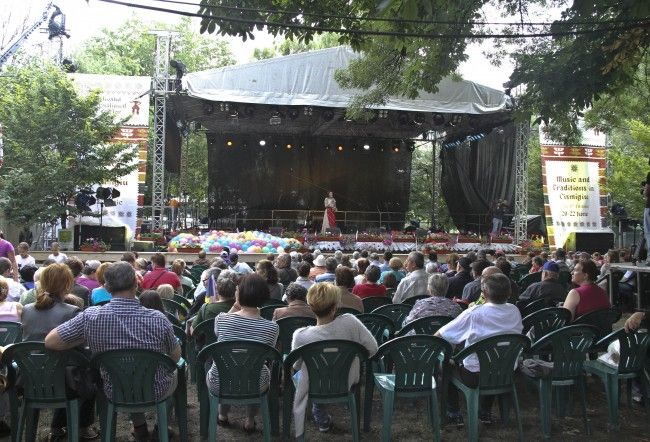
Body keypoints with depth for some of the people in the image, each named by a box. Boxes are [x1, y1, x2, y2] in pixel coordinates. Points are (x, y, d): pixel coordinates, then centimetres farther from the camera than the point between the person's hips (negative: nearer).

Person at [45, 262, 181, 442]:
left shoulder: (90, 317, -23)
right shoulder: (158, 319, -26)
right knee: (176, 371, 33)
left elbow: (50, 342, -14)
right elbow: (176, 357, -10)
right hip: (156, 392, -2)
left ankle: (140, 427, 44)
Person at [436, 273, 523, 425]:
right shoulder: (515, 312, -8)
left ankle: (454, 413, 24)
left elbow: (439, 335, -16)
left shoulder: (473, 313, -21)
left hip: (475, 377, -5)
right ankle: (485, 411, 40)